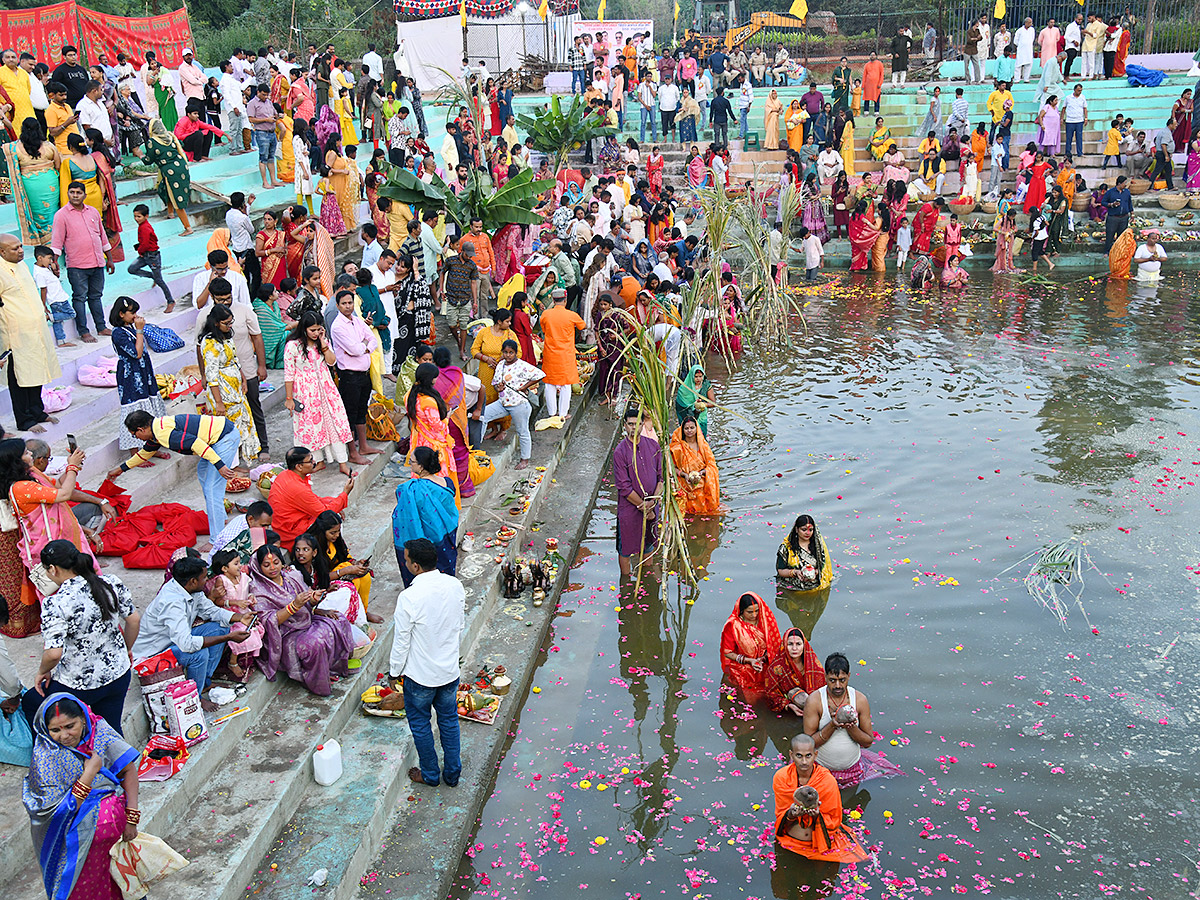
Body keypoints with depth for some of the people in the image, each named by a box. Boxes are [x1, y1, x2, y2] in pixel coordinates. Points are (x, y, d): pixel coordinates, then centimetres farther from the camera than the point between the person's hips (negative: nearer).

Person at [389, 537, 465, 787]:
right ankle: (452, 773, 34)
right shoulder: (455, 586, -11)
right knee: (449, 720, 22)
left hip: (420, 675, -4)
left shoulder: (409, 597, -27)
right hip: (450, 670, 5)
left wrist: (395, 672, -2)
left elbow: (402, 641, -17)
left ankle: (430, 774, 34)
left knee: (420, 724, 18)